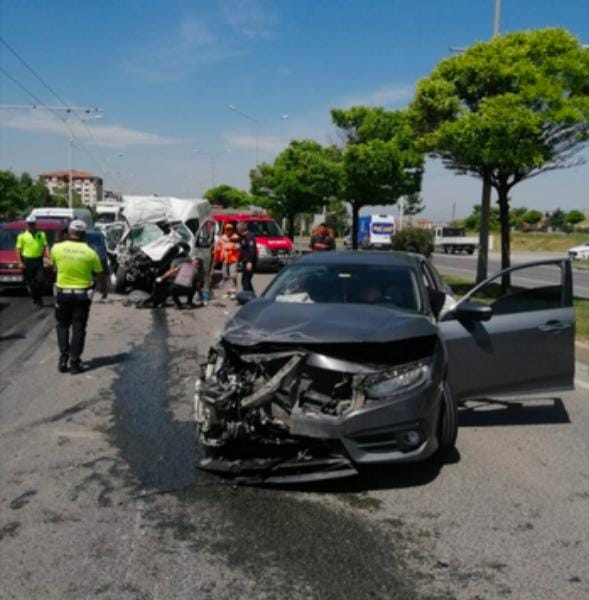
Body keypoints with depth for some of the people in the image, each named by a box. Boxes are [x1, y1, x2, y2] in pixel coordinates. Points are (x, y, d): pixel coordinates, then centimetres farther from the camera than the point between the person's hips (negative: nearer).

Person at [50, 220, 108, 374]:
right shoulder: (90, 253, -9)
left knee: (62, 325, 17)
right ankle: (75, 363, 8)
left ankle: (63, 359, 8)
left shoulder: (57, 248, -7)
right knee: (78, 328, 7)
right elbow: (100, 274, 1)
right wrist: (104, 289, 19)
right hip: (82, 294, -1)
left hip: (62, 293, 1)